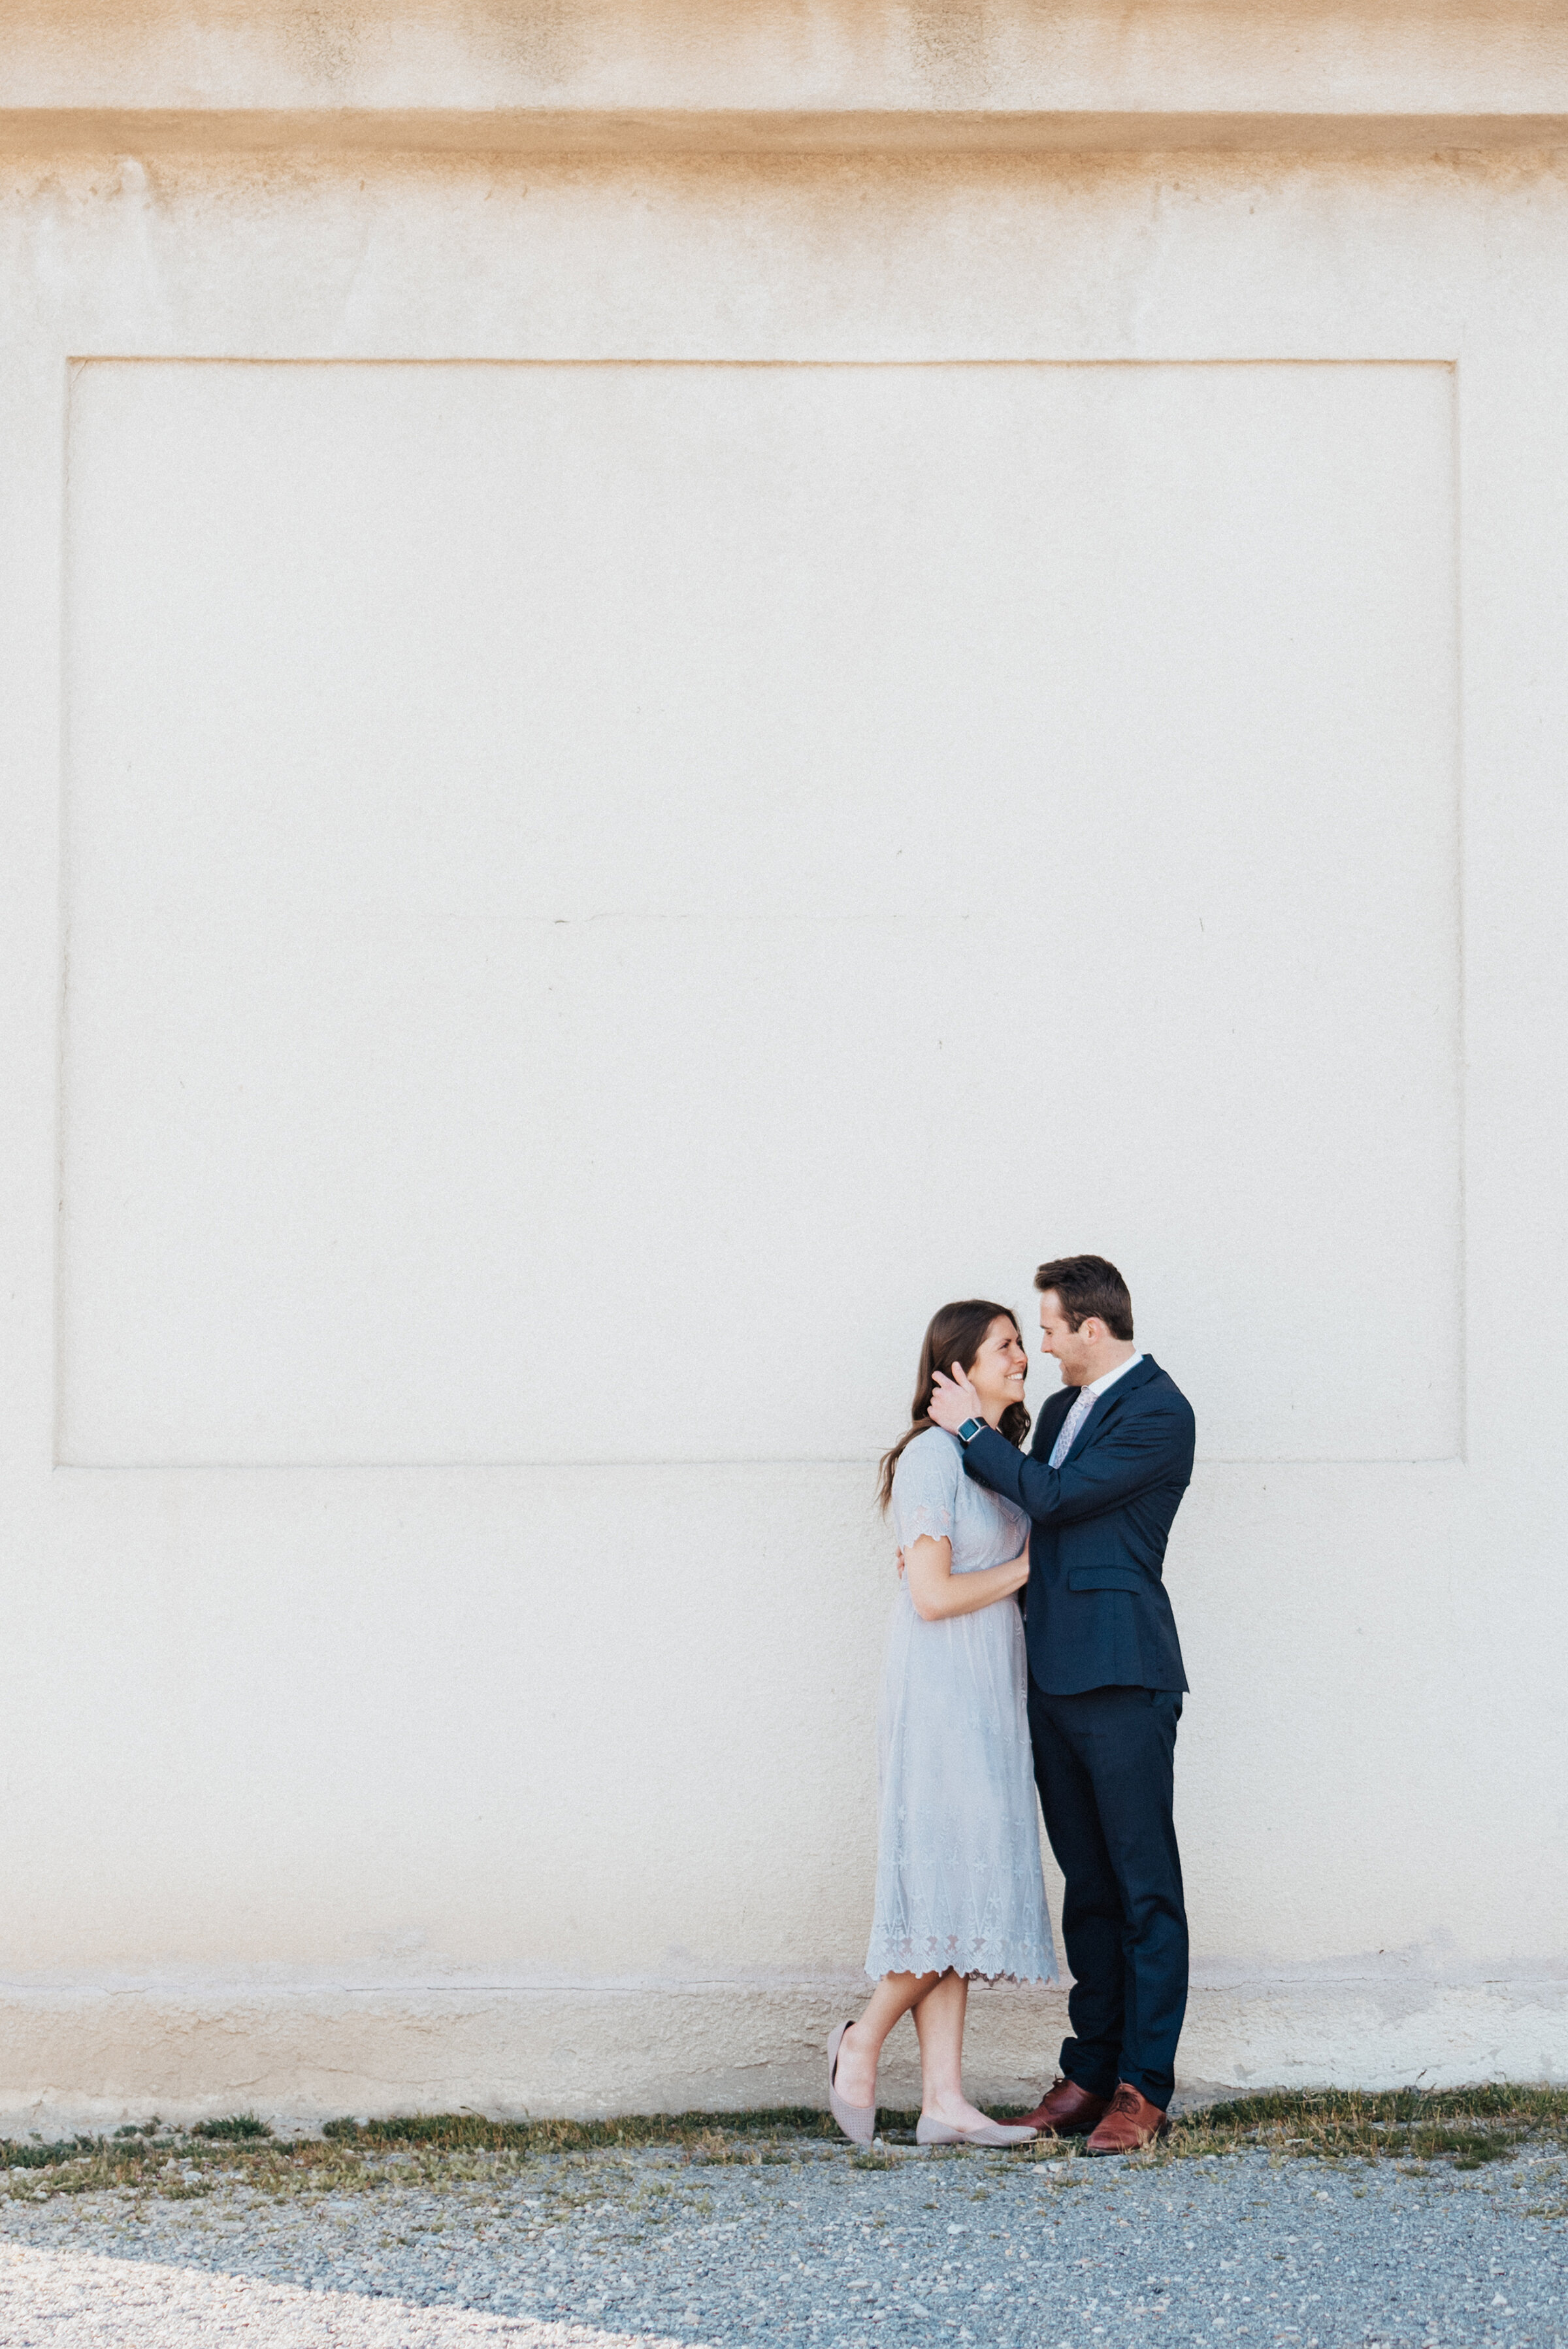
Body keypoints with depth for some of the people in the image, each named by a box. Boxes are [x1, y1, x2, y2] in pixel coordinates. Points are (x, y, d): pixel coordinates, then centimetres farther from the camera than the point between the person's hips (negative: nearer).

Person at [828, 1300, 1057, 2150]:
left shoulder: (996, 1456, 16)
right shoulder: (932, 1457, -13)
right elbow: (932, 1595, -18)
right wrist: (1028, 1566, -7)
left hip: (988, 1692, 9)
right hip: (941, 1690, -9)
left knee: (964, 1889, 5)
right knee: (953, 1882, -9)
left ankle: (944, 2101, 4)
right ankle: (863, 2041, 9)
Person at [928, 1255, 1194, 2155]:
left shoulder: (1158, 1413, -9)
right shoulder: (1063, 1408, 18)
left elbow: (1053, 1496, -15)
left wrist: (973, 1429, -7)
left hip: (1122, 1675, -9)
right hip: (1058, 1675, 9)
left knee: (1145, 1886, -4)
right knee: (1088, 1885, 11)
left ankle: (1144, 2088, -3)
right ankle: (1092, 2071, 16)